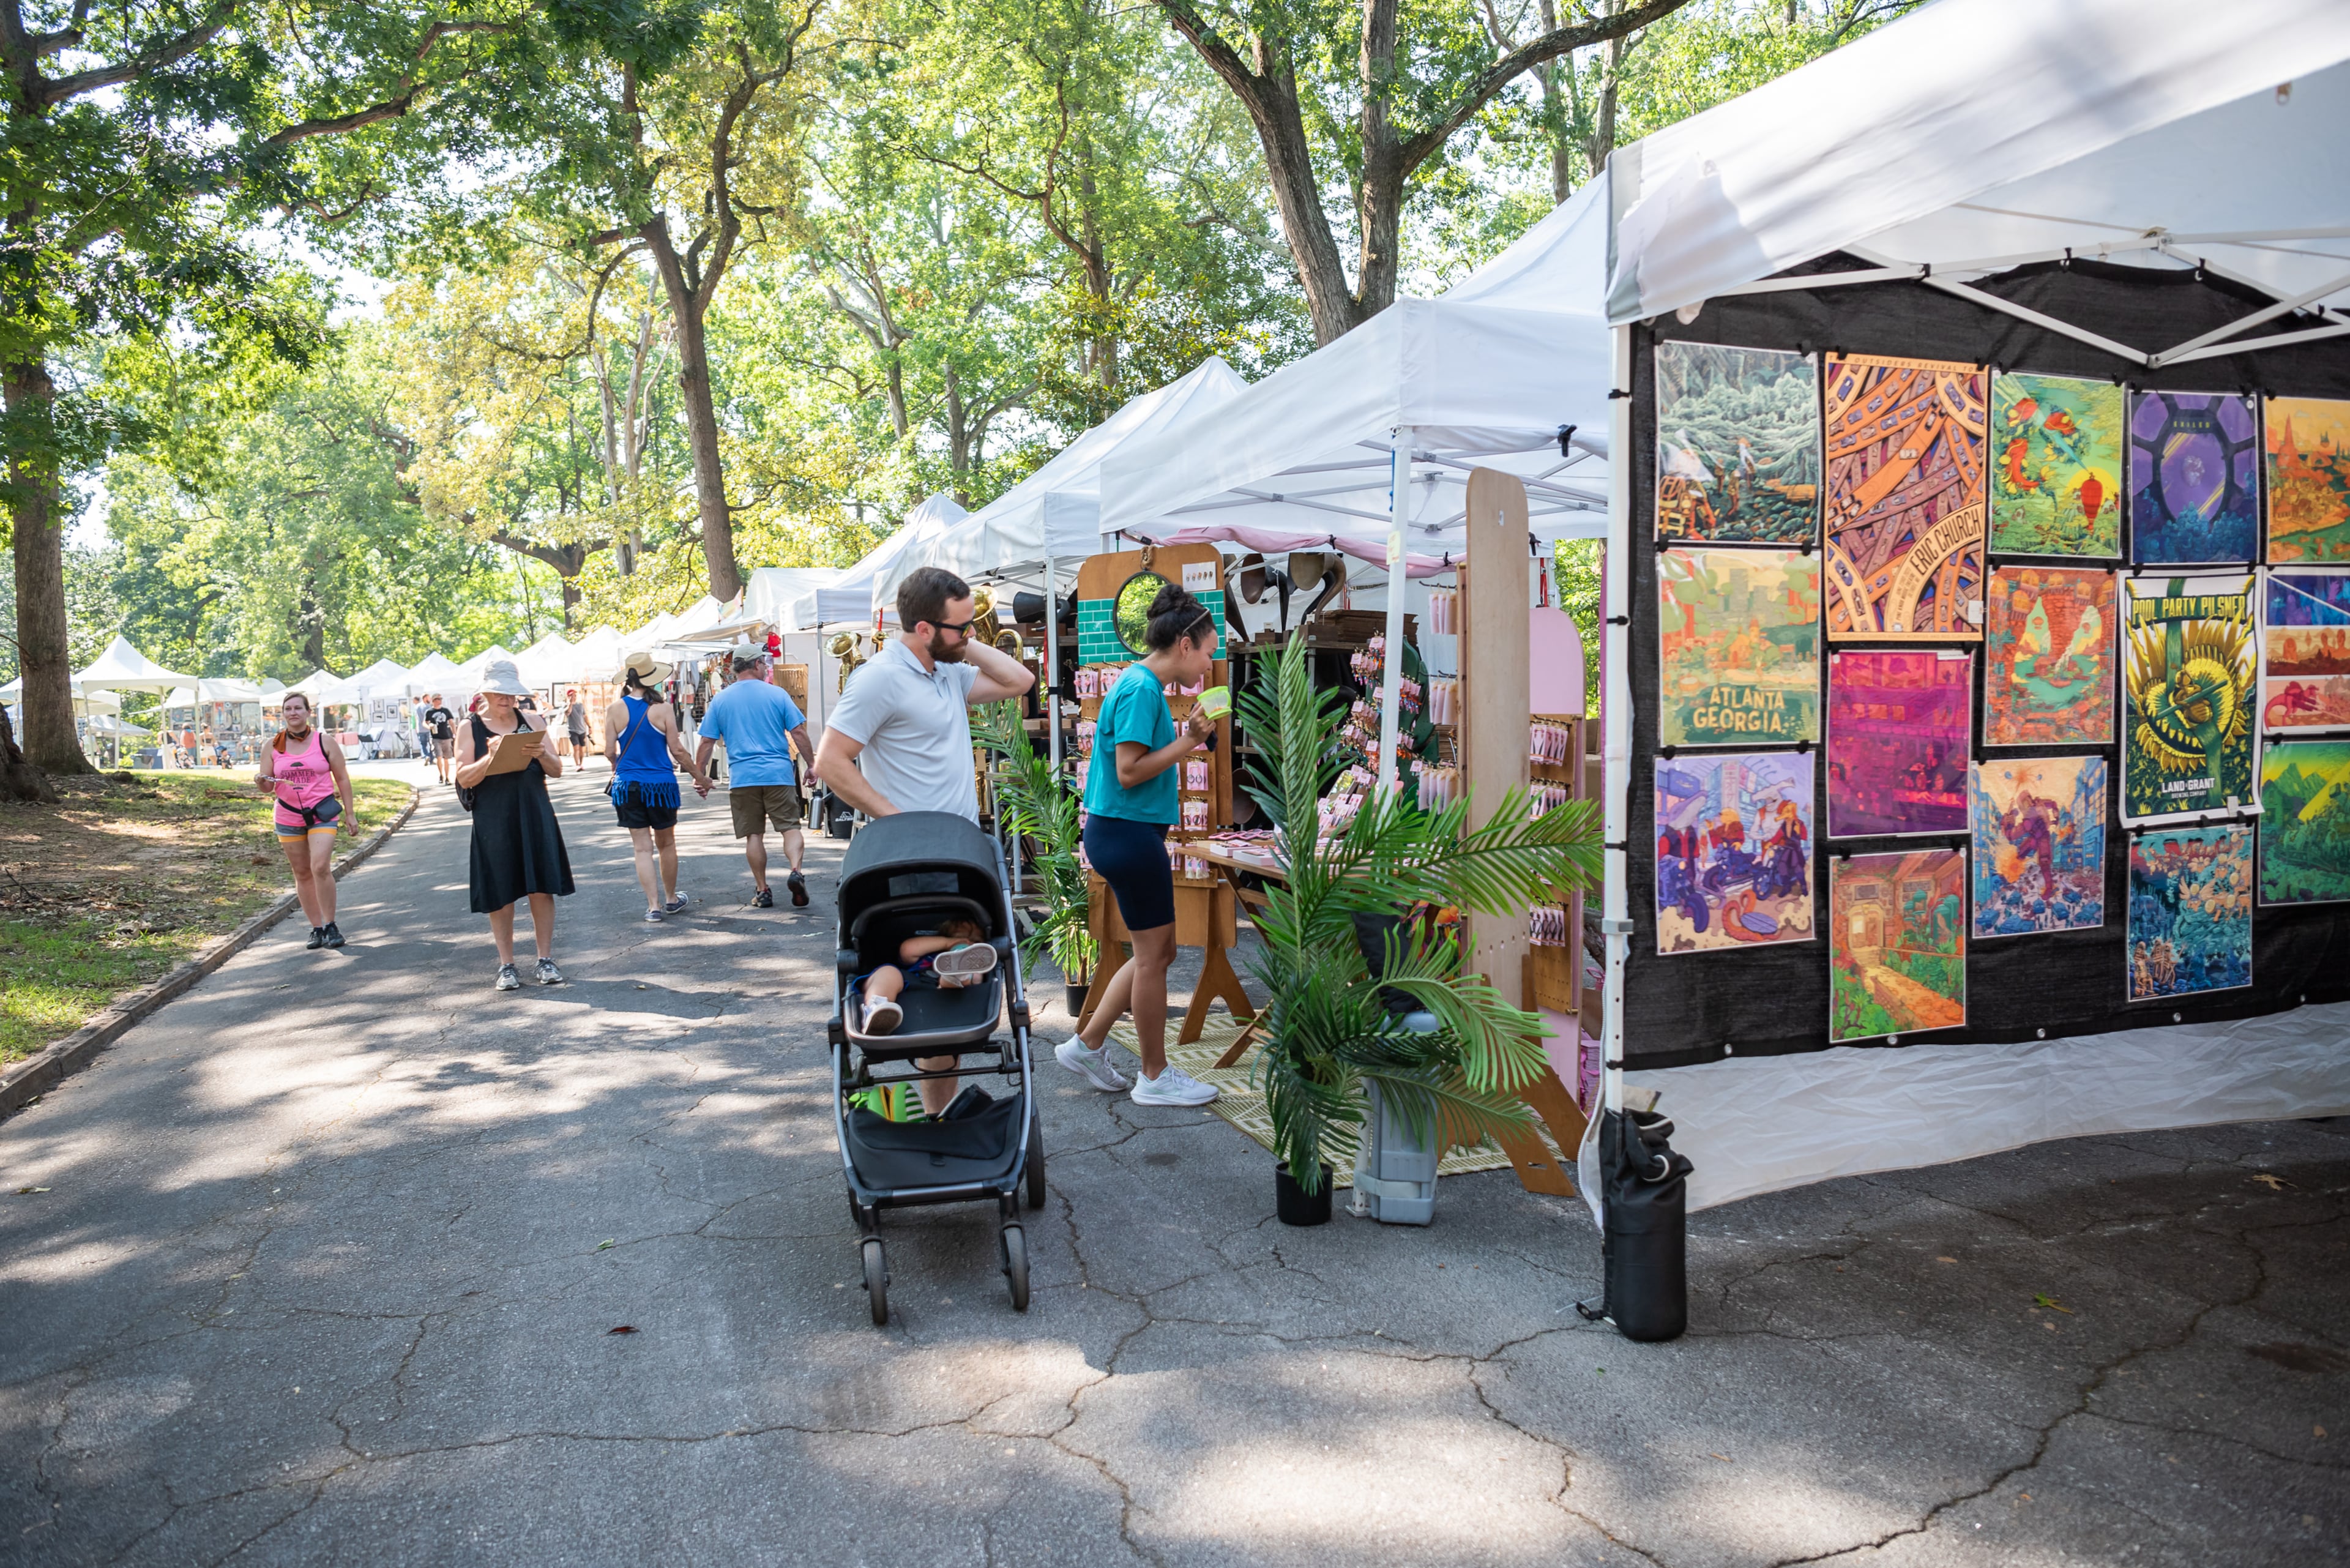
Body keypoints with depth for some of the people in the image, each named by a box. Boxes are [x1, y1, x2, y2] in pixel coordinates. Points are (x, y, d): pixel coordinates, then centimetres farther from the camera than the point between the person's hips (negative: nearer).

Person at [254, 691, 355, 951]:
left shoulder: (324, 742, -1)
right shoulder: (274, 747, 5)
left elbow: (342, 779, 3)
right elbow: (267, 788, 7)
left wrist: (349, 813, 0)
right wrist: (260, 781, -17)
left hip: (322, 814, -3)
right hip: (288, 818, 3)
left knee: (320, 867, -18)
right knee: (302, 874, 8)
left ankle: (330, 925, -8)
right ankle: (317, 928, 16)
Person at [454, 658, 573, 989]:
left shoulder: (529, 721, 8)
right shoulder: (470, 727, 2)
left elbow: (557, 770, 7)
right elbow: (464, 778, -5)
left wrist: (540, 753, -13)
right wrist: (491, 757, -22)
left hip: (535, 814, 2)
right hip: (493, 820, -2)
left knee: (542, 887, 2)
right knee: (501, 894, 3)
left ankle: (546, 960, 12)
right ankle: (506, 965, 15)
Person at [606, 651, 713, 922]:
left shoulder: (615, 709, -5)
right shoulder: (663, 709, -9)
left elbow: (610, 753, -3)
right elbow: (677, 750, -6)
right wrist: (699, 776, 7)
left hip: (628, 785, 1)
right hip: (661, 783, -1)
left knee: (642, 848, 6)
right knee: (666, 844, 15)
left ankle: (654, 905, 2)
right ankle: (671, 899, 27)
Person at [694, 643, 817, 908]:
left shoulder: (720, 700, 6)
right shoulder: (777, 694, 1)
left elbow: (706, 742, 5)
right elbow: (799, 733, -1)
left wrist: (700, 776, 15)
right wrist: (813, 765, 8)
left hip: (742, 778, 2)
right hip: (779, 774, -1)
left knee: (754, 835, 8)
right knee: (790, 827, 4)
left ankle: (762, 892, 10)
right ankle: (796, 871, -20)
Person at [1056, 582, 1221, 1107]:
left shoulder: (1141, 685, 14)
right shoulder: (1142, 690, -17)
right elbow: (1130, 772, -21)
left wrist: (1187, 738, 7)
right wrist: (1187, 743, -15)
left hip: (1128, 833, 10)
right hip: (1129, 833, -10)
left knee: (1158, 951, 16)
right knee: (1153, 954, 1)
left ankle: (1086, 1045, 22)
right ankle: (1155, 1078, 14)